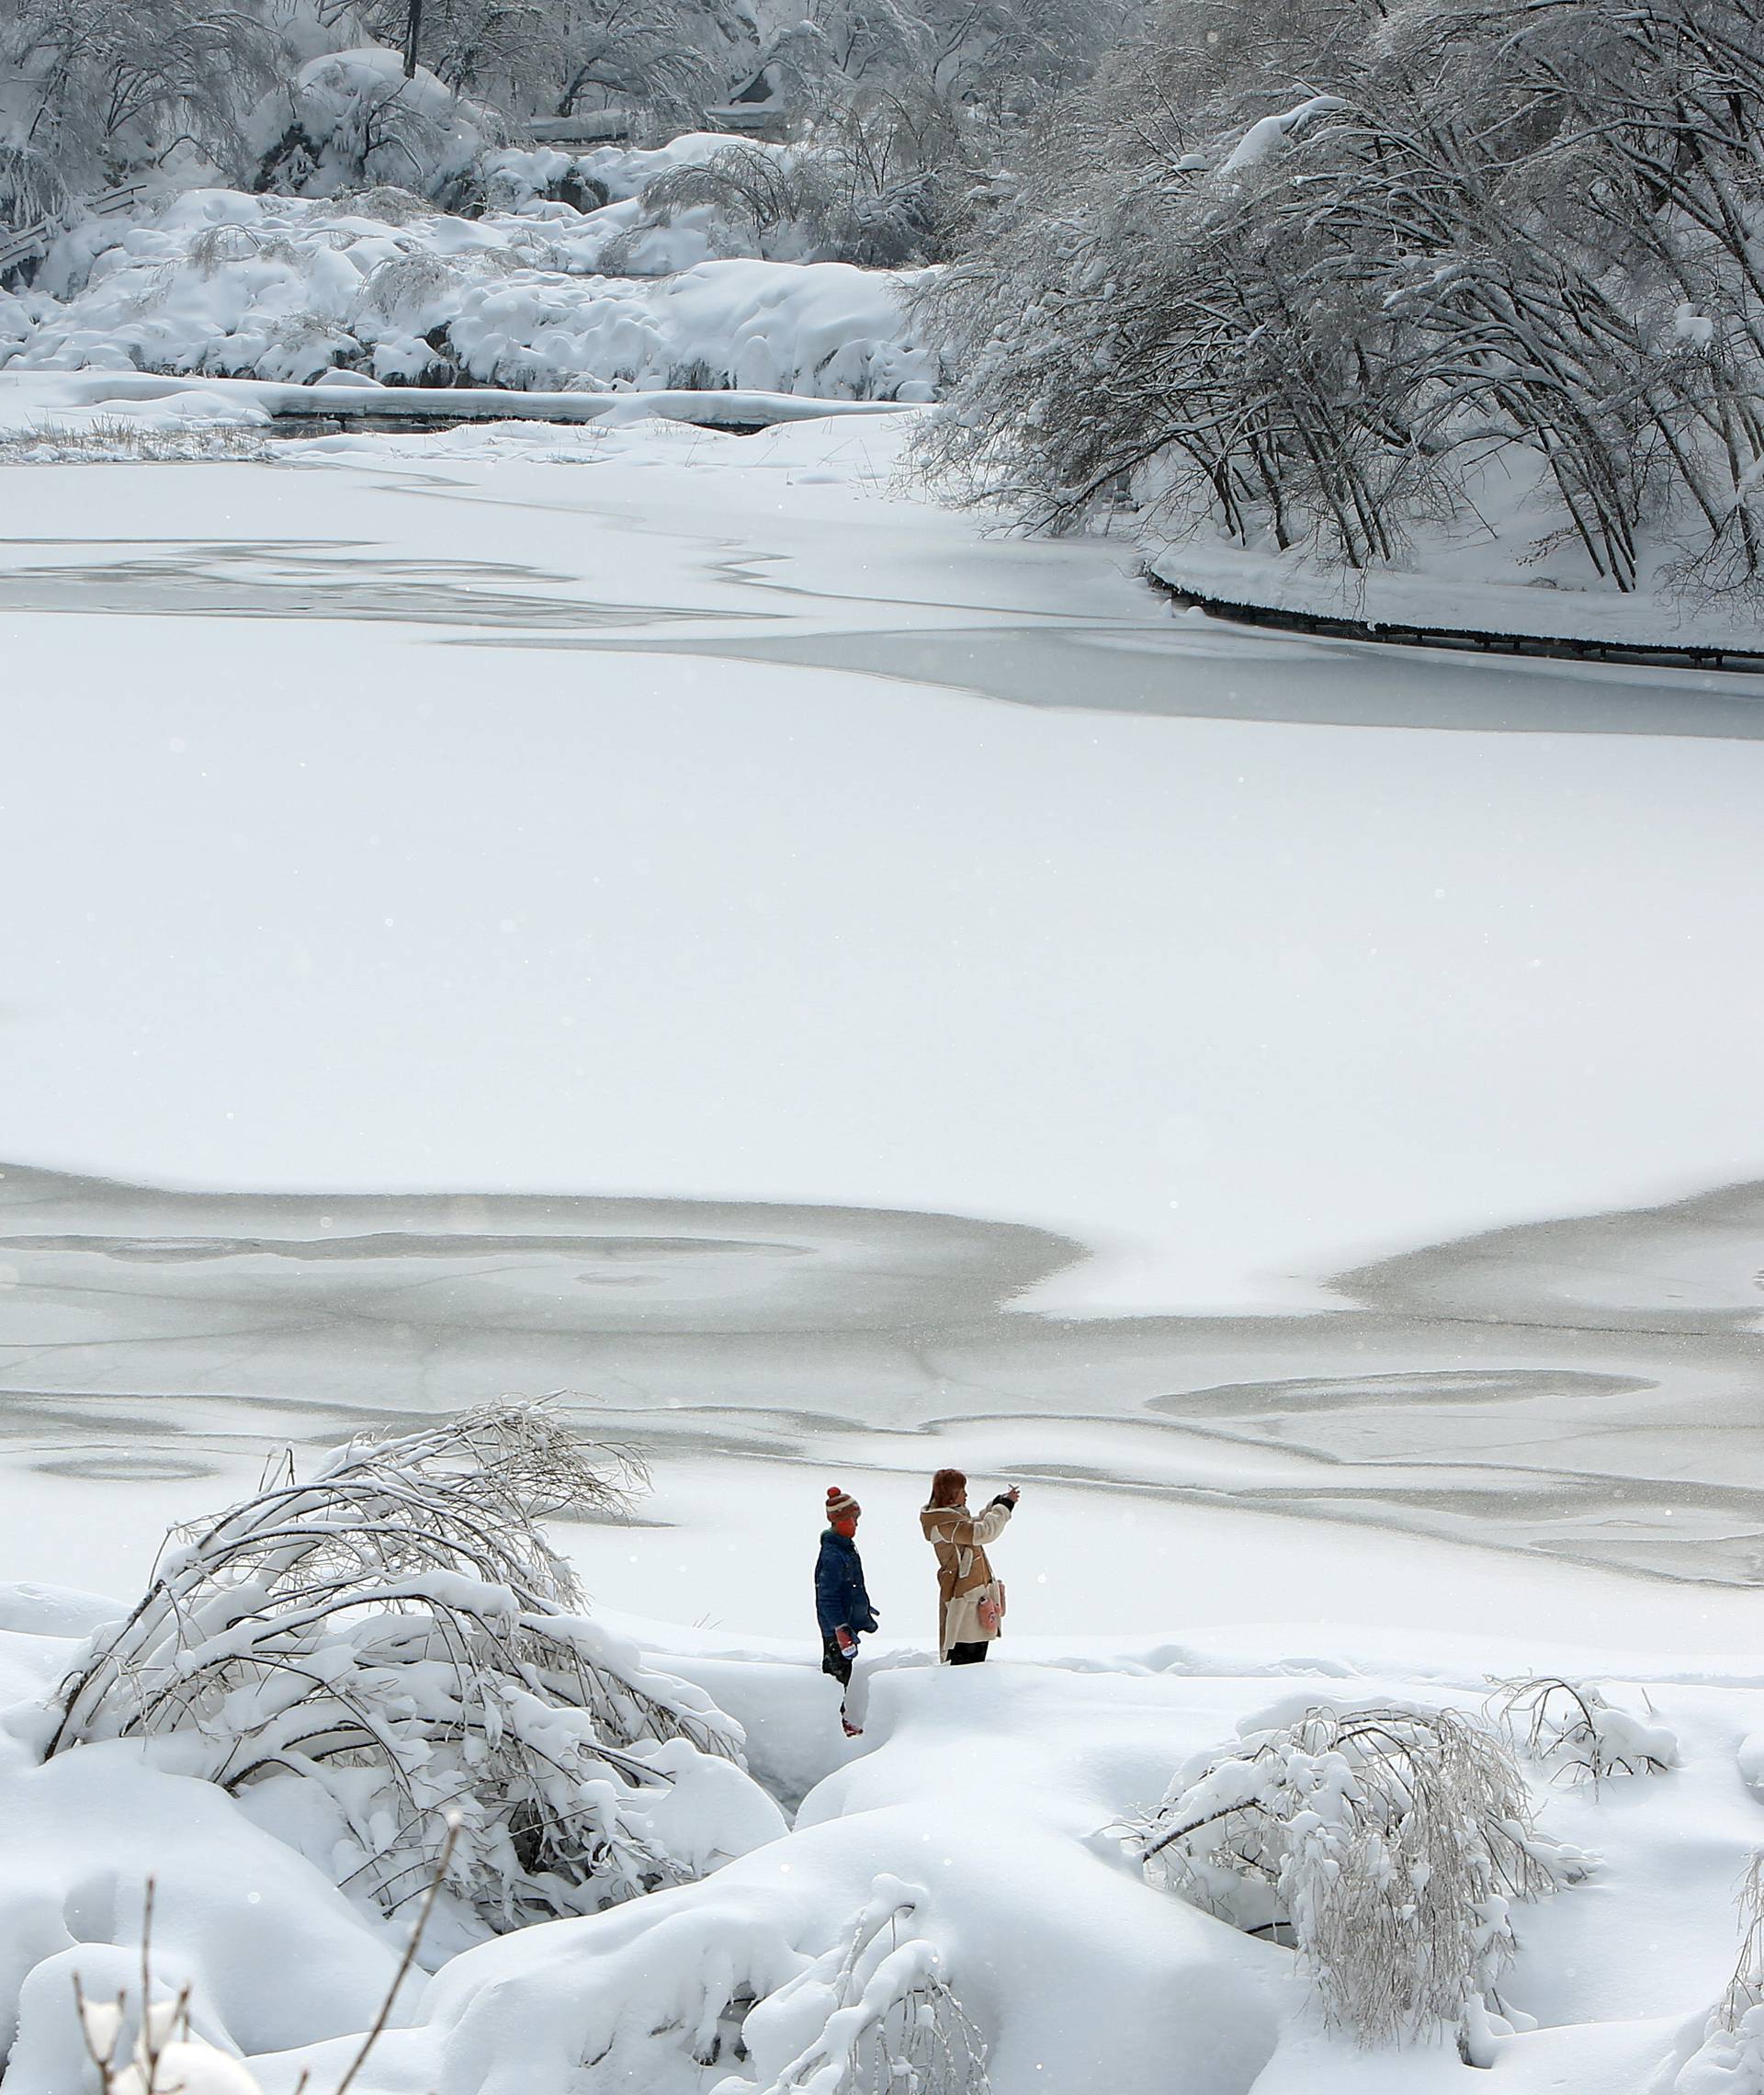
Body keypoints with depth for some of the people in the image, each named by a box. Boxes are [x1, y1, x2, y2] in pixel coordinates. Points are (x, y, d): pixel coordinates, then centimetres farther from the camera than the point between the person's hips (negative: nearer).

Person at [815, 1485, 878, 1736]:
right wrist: (842, 1630, -27)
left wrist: (864, 1613, 30)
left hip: (847, 1621, 10)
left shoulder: (846, 1547, 8)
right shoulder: (833, 1555, -24)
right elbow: (827, 1597, -25)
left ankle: (839, 1718, 29)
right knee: (838, 1672, -1)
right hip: (836, 1626, -10)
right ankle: (835, 1722, 8)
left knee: (842, 1671, 18)